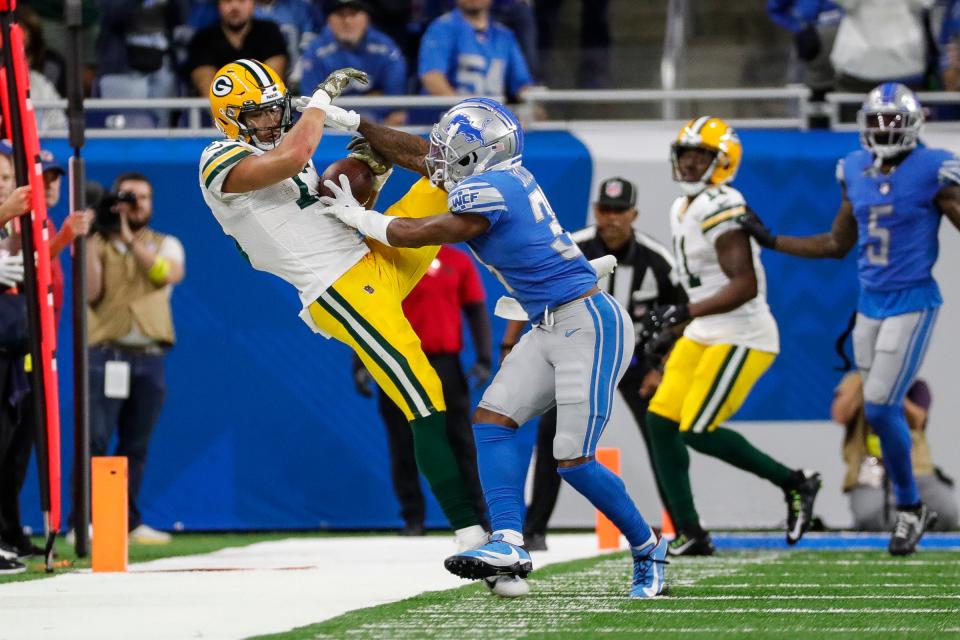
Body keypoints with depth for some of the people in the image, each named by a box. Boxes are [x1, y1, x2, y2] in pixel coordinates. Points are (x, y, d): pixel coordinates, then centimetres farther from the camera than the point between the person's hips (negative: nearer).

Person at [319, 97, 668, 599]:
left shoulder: (490, 192, -19)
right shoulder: (501, 175, 7)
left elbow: (417, 234, -6)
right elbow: (417, 154, 20)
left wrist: (359, 218, 8)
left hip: (588, 326, -10)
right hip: (552, 328, 10)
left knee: (572, 460, -9)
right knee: (493, 417, -1)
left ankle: (647, 548, 9)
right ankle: (509, 546, -9)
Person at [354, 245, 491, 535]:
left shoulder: (459, 262, 9)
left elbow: (476, 310, 9)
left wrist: (483, 359, -1)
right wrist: (360, 362, -5)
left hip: (445, 365, 1)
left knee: (460, 439, -1)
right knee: (403, 444, 0)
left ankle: (476, 513, 3)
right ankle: (413, 518, 6)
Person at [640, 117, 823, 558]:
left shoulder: (720, 209, -18)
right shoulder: (682, 209, 13)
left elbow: (745, 285, -26)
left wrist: (683, 314, -31)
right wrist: (667, 324, 20)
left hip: (742, 337, -10)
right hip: (702, 336, 10)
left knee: (698, 431, -14)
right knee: (661, 422, 0)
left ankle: (794, 484, 3)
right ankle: (690, 535, 4)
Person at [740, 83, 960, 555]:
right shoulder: (856, 171, 7)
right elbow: (838, 244, 17)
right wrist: (771, 241, 14)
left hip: (911, 304, -6)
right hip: (870, 305, 6)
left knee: (879, 408, -12)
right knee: (885, 413, 8)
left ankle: (909, 508, 4)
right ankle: (911, 508, 22)